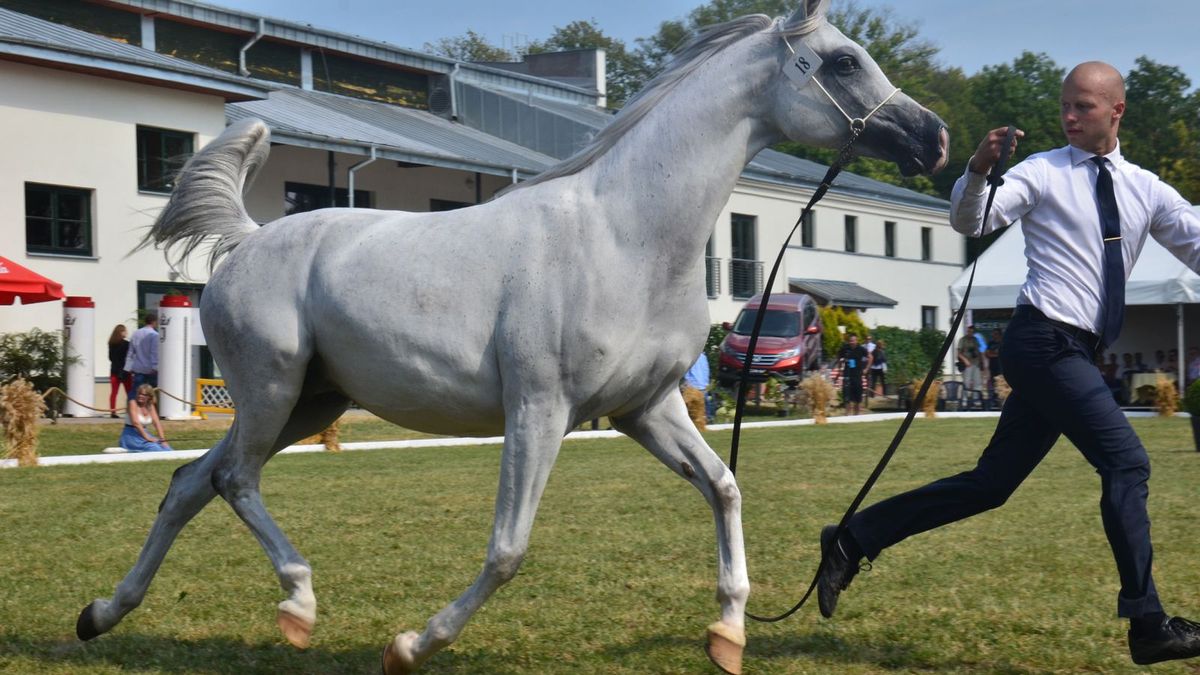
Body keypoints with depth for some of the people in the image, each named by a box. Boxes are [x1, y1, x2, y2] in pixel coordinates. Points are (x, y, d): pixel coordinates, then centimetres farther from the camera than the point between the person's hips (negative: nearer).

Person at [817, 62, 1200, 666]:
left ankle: (854, 541, 16)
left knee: (991, 483, 9)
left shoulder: (1146, 189, 13)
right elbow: (971, 221, -14)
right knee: (1126, 462, -14)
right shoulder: (1043, 172, -2)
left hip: (1070, 355, 7)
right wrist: (979, 169, -33)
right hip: (1044, 342, -7)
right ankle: (1148, 626, -6)